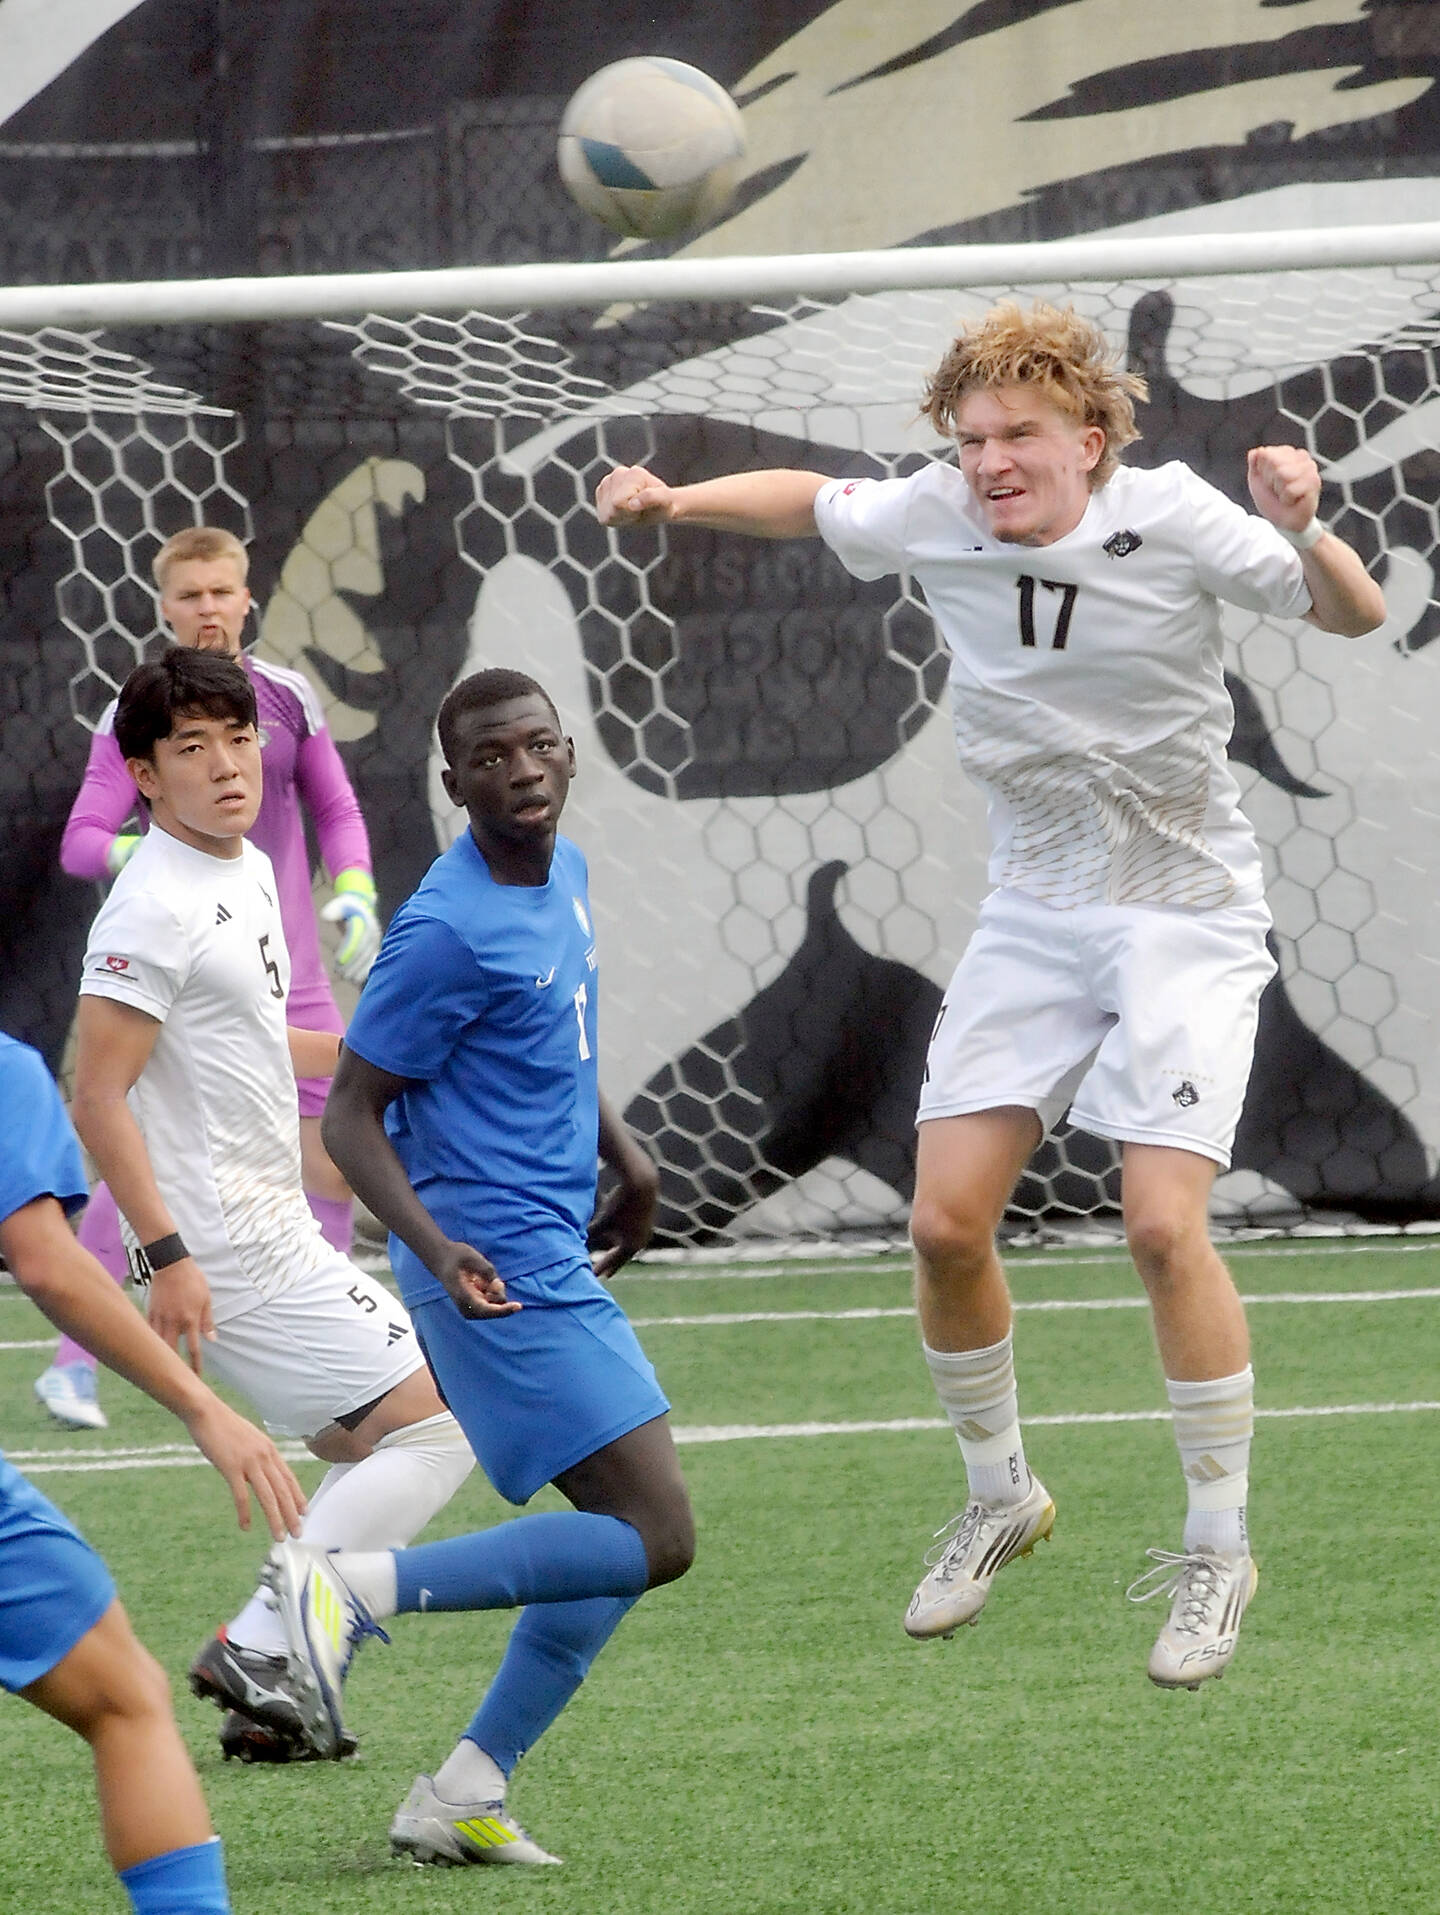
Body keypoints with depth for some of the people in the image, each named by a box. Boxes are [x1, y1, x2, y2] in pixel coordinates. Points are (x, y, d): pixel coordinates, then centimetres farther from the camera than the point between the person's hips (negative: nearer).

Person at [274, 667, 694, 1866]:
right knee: (656, 1536, -12)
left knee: (629, 1532, 13)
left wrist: (622, 1151, 22)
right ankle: (354, 1590, -12)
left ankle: (468, 1794, 13)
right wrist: (437, 1248, -30)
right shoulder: (448, 931, -18)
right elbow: (351, 1116, -16)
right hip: (499, 1266, -10)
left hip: (555, 1259, 10)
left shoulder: (565, 875, 10)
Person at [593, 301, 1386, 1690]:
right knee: (946, 1223, -4)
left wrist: (1303, 535, -35)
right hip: (1032, 911, 4)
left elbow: (1353, 616, -15)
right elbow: (809, 501, 13)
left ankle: (1217, 1550, -4)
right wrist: (674, 502, -1)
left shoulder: (1171, 518, -17)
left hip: (1184, 916, -4)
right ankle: (998, 1498, 21)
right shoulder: (934, 519, -7)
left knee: (1163, 1223, -18)